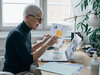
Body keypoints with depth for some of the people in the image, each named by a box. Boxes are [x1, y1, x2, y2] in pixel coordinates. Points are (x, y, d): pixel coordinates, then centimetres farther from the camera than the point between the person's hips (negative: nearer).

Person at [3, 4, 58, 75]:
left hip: (26, 69, 8)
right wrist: (47, 45, -22)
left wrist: (43, 42, 14)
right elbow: (29, 60, -24)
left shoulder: (27, 32, 6)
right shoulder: (16, 34, -21)